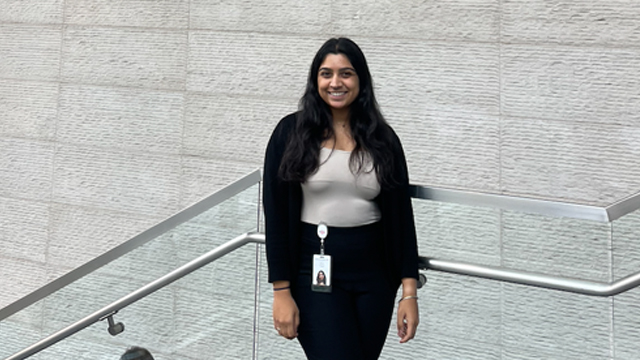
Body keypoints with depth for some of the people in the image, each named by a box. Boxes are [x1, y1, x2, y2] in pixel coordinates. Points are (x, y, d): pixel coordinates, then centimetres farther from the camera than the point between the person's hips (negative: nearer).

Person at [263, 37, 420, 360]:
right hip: (314, 272, -3)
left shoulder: (382, 139, 4)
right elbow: (275, 216, -4)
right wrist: (281, 292, -8)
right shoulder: (291, 132, -3)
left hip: (373, 275, 3)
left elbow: (401, 216, 4)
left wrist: (409, 293, -1)